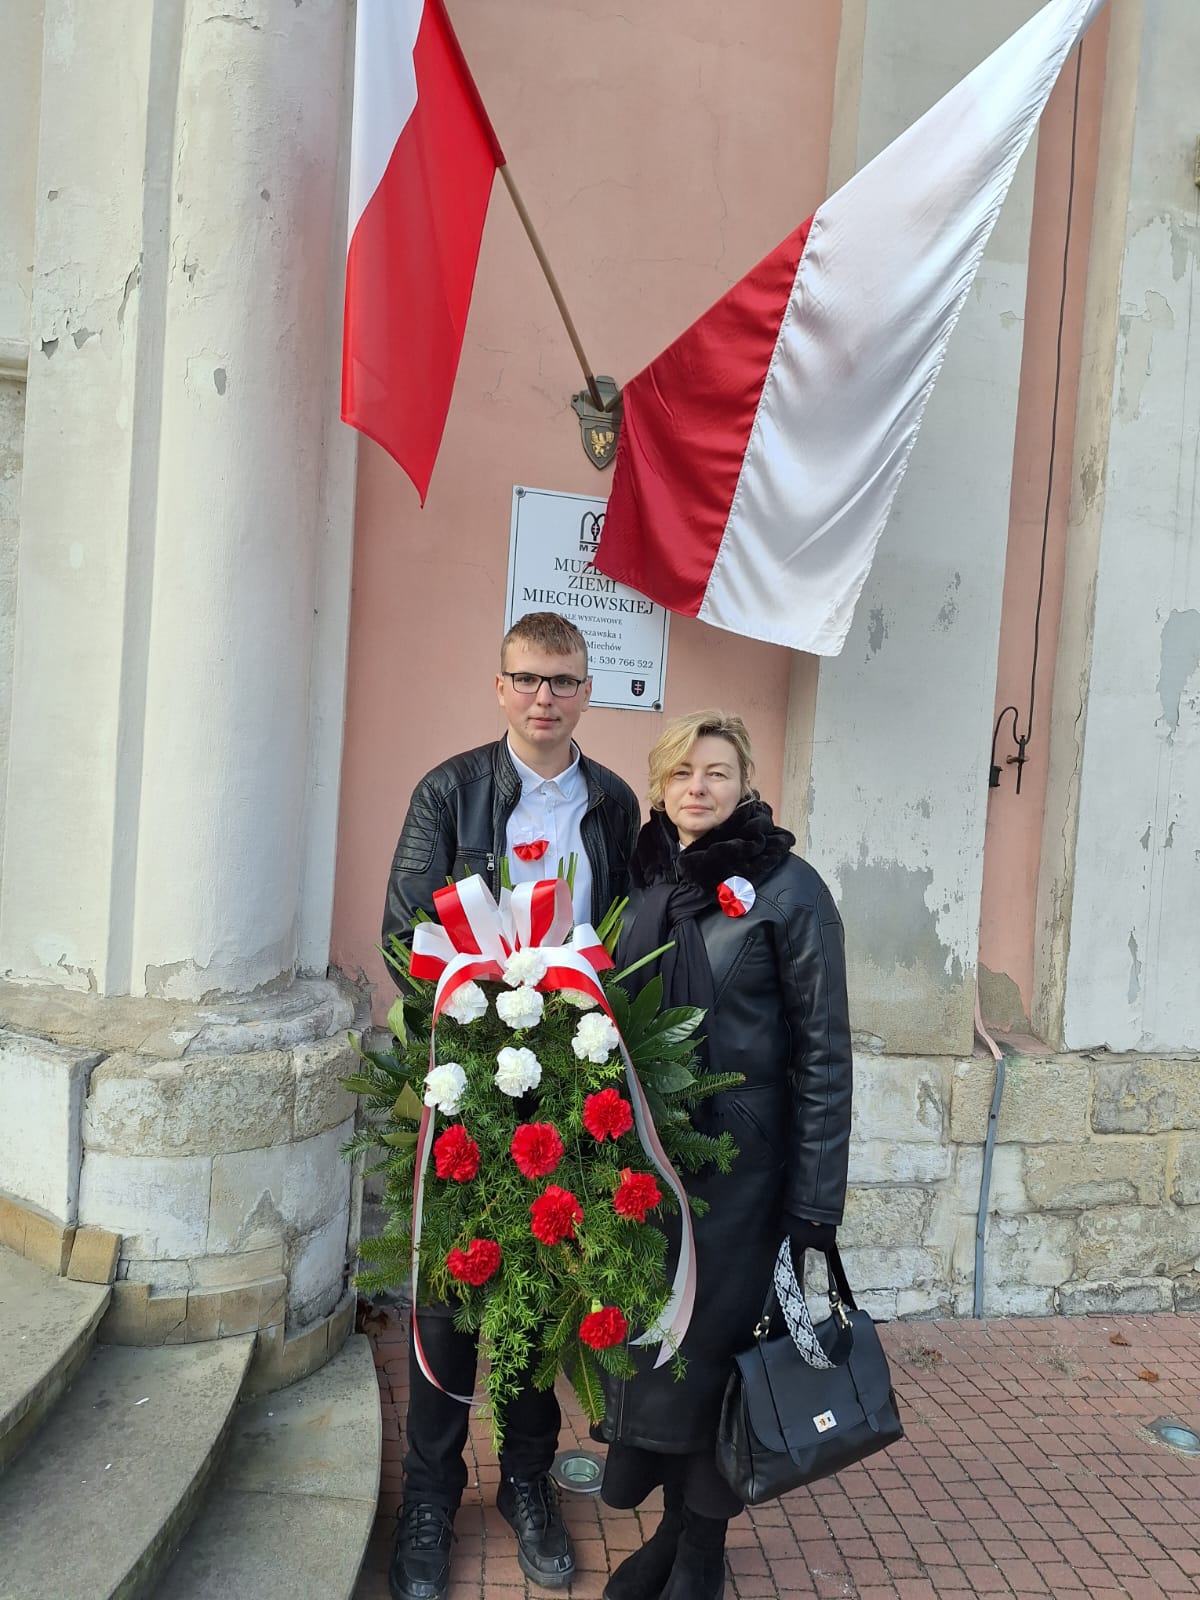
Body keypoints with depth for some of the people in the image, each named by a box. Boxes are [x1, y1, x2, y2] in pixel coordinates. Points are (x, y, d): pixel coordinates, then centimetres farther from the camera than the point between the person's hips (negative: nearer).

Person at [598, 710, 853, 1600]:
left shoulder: (788, 889, -10)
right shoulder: (647, 881, 6)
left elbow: (824, 1052, -11)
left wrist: (814, 1201, -13)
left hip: (738, 1163, -4)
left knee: (711, 1345, 6)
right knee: (651, 1341, 13)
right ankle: (671, 1526, 36)